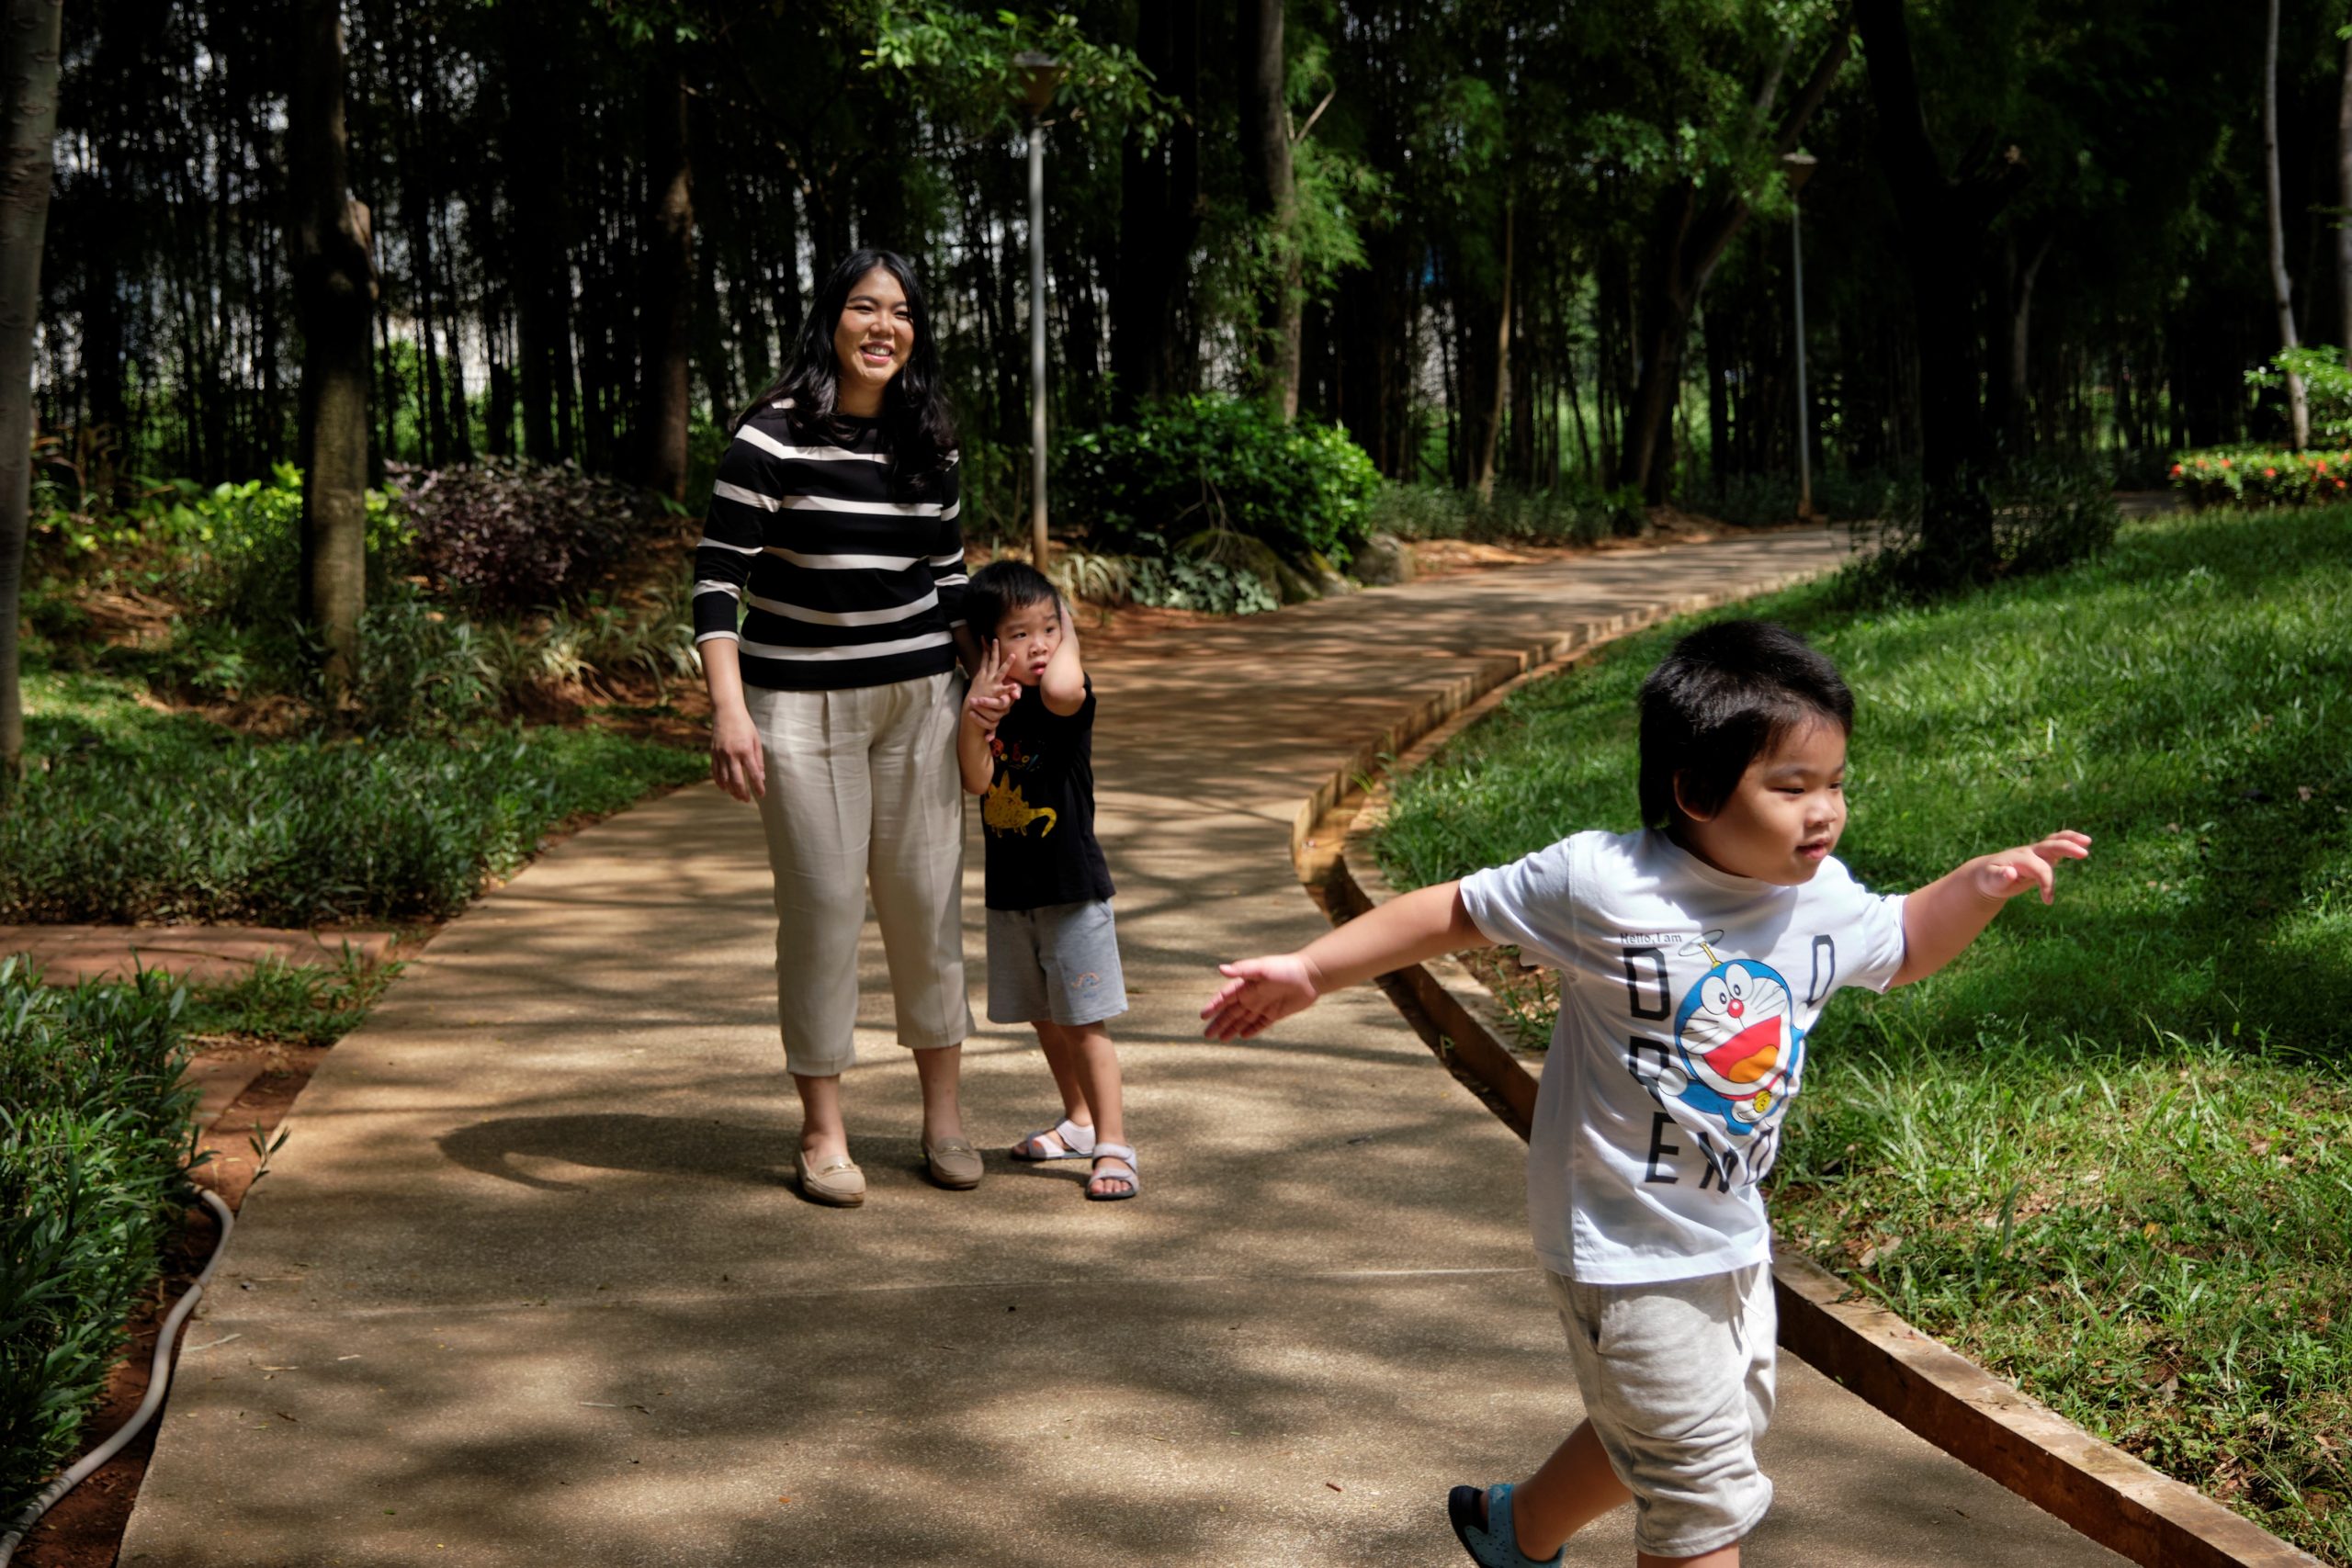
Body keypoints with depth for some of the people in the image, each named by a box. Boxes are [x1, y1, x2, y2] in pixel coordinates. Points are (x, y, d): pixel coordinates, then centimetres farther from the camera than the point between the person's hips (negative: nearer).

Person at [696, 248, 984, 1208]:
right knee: (823, 904, -1)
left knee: (928, 896, 6)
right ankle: (822, 1131, 11)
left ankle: (943, 1112, 20)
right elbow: (719, 578, -10)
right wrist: (729, 709, -19)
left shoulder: (927, 445, 8)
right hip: (800, 704, -4)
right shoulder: (772, 437, -9)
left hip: (916, 698, 4)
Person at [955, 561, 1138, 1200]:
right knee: (1043, 1016, 18)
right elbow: (976, 780, -15)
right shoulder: (985, 702, 0)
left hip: (1073, 889, -6)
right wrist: (974, 719, -32)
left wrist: (1068, 636, -20)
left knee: (1084, 1020, -7)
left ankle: (1113, 1146, -1)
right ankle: (1080, 1120, 36)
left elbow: (1060, 689, -40)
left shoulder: (1070, 699, -13)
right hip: (1009, 891, 6)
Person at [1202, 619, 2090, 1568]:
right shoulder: (1600, 885, -23)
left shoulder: (1822, 899, -6)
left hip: (1731, 1232, 8)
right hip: (1625, 1245, -8)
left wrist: (1983, 884, -3)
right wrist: (1307, 972, -12)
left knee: (1728, 1423, 28)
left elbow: (1901, 949, 15)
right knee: (1704, 1490, -3)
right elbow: (1456, 913, -11)